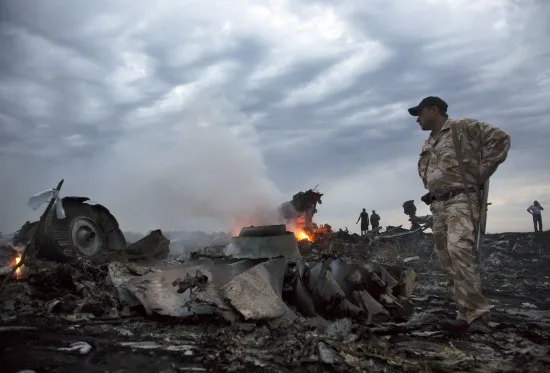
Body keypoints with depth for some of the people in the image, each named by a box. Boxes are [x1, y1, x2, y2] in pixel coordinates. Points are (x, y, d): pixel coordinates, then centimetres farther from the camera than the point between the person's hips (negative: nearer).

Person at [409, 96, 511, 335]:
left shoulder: (463, 127, -1)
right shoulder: (428, 144, 22)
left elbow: (500, 138, -8)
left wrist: (481, 173, -10)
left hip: (461, 200, -8)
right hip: (438, 206, 8)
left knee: (458, 249, -26)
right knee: (448, 262, 3)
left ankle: (477, 315, -23)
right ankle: (467, 315, 8)